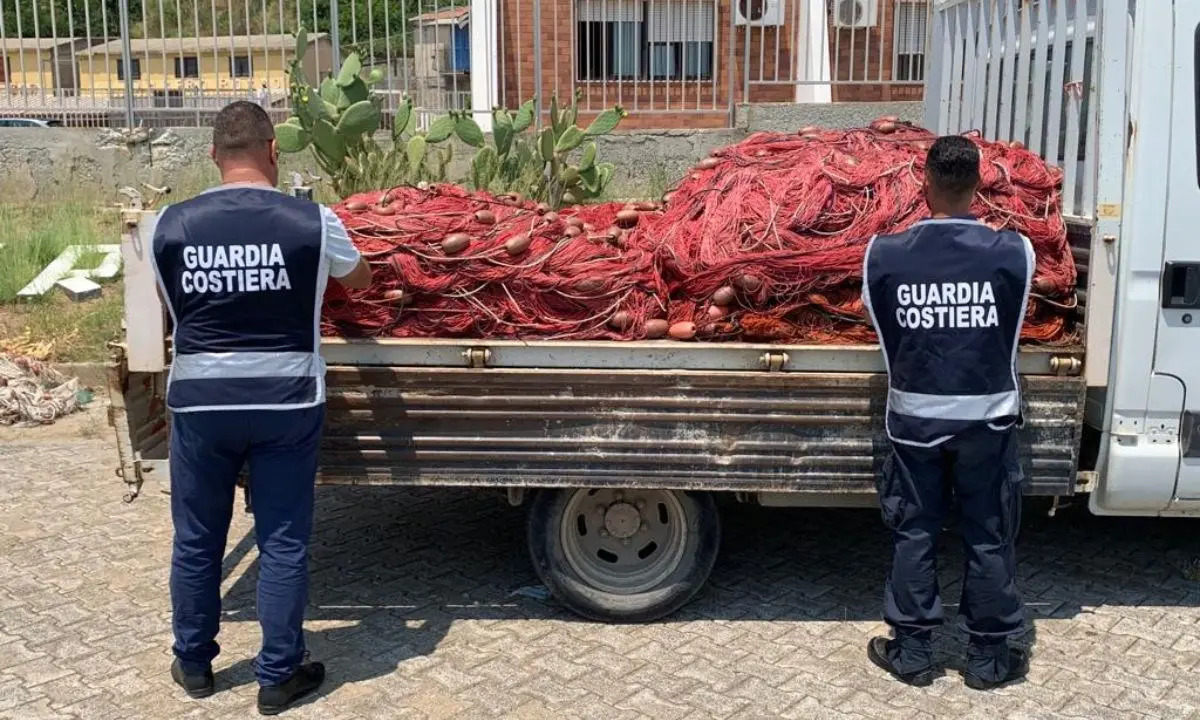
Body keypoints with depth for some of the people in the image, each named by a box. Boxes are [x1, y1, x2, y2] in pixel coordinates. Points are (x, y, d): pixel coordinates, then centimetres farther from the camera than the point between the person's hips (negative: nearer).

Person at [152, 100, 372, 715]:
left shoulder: (171, 224, -5)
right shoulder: (313, 221, -9)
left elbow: (171, 307, 11)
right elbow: (359, 279, 11)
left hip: (200, 401, 2)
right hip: (285, 401, -1)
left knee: (196, 539, 17)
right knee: (283, 543, 9)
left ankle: (194, 664, 33)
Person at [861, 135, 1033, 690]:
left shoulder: (884, 254, -12)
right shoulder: (1013, 251, -12)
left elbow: (884, 334, 0)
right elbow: (1011, 333, 1)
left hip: (914, 416, 0)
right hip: (987, 416, 0)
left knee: (914, 534, 14)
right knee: (989, 537, 14)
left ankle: (911, 651, 24)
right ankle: (988, 656, 26)